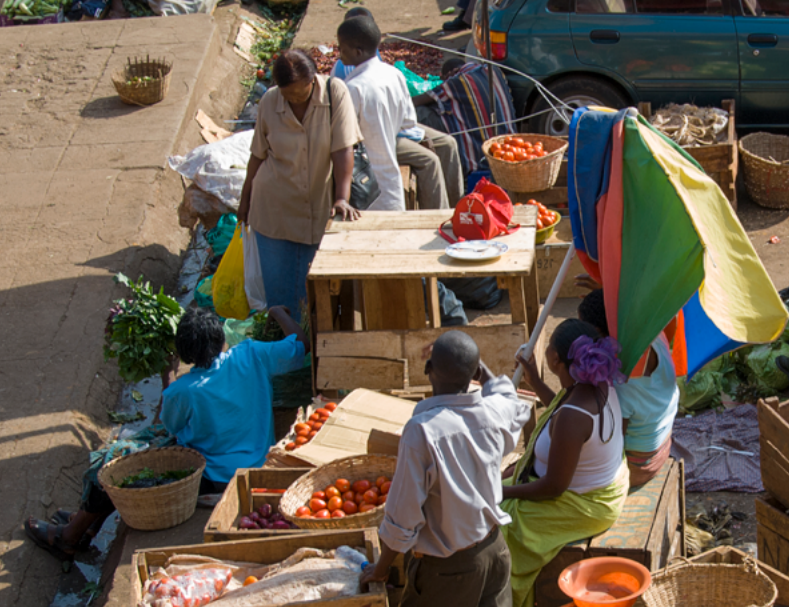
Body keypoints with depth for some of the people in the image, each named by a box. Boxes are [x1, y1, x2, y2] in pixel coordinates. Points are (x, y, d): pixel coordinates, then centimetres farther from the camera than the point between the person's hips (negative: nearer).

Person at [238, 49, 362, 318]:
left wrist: (342, 198, -26)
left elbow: (343, 149, -17)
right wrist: (245, 198, 13)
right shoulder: (269, 102, -6)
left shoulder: (336, 92, -14)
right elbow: (259, 154, 6)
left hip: (319, 206, -1)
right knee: (278, 287, 8)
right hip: (274, 209, 2)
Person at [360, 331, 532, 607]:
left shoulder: (422, 430, -27)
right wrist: (480, 367, 25)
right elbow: (515, 405, 20)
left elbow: (404, 517, -19)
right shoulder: (494, 412, -11)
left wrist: (380, 569, -4)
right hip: (494, 550, 6)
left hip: (446, 567, -5)